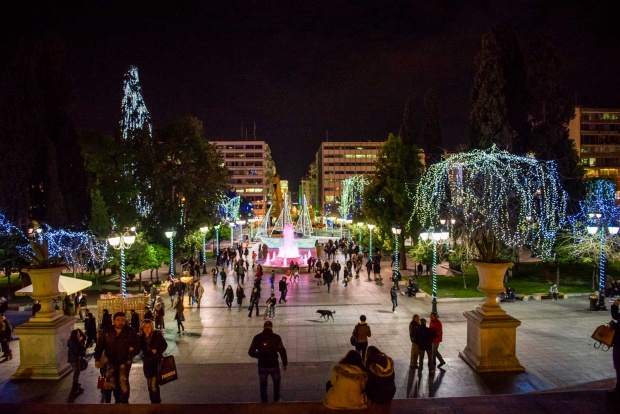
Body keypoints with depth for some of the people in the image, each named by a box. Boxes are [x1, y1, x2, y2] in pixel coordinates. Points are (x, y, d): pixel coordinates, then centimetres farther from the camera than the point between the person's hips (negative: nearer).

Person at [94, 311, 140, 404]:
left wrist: (133, 348, -14)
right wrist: (97, 359, -5)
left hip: (125, 360, -2)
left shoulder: (130, 331, -10)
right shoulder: (106, 331, -8)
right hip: (111, 361, 3)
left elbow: (137, 343, 4)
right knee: (113, 382, 11)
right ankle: (117, 400, 32)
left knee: (123, 381, -11)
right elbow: (100, 345, -2)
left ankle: (125, 401, 5)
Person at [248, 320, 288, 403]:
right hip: (274, 365, 0)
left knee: (263, 385, 19)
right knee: (276, 382, 24)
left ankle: (264, 401, 27)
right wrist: (285, 363, 1)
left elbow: (251, 352, -4)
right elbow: (282, 351, -10)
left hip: (262, 366, 1)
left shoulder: (257, 338, -6)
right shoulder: (276, 337, -10)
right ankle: (276, 399, 33)